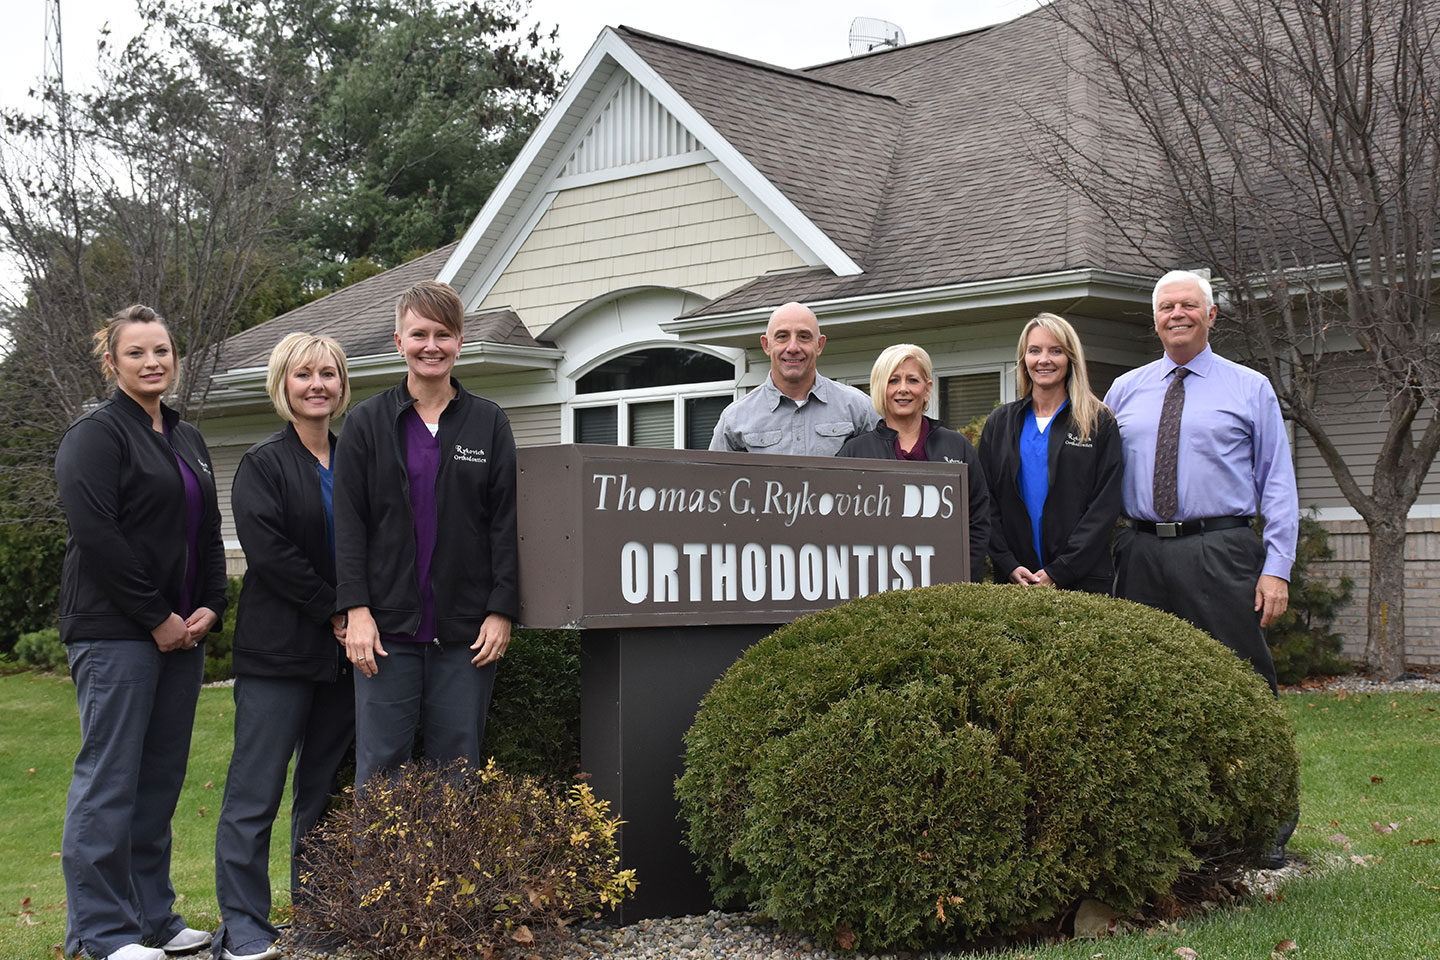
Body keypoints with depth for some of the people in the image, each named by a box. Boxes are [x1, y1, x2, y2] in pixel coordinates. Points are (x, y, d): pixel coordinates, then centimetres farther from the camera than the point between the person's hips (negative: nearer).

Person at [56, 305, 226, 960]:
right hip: (114, 631, -7)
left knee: (161, 776, 11)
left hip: (181, 632, 8)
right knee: (109, 777, -4)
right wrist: (156, 618, -14)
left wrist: (210, 608, 4)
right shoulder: (96, 435, -6)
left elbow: (209, 533, 20)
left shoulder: (187, 441, 18)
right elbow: (98, 536, -15)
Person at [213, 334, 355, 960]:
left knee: (325, 789, 10)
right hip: (279, 650, -5)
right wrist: (335, 610, -14)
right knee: (256, 792, -4)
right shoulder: (263, 464, -1)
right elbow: (269, 550, -13)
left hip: (343, 650, 5)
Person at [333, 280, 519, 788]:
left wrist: (501, 611, -4)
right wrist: (356, 608, -8)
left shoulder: (489, 423, 8)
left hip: (466, 628, 1)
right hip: (387, 624, 0)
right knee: (380, 766, 0)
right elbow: (348, 522, 2)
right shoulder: (367, 422, 6)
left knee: (458, 766, 4)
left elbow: (505, 523, 4)